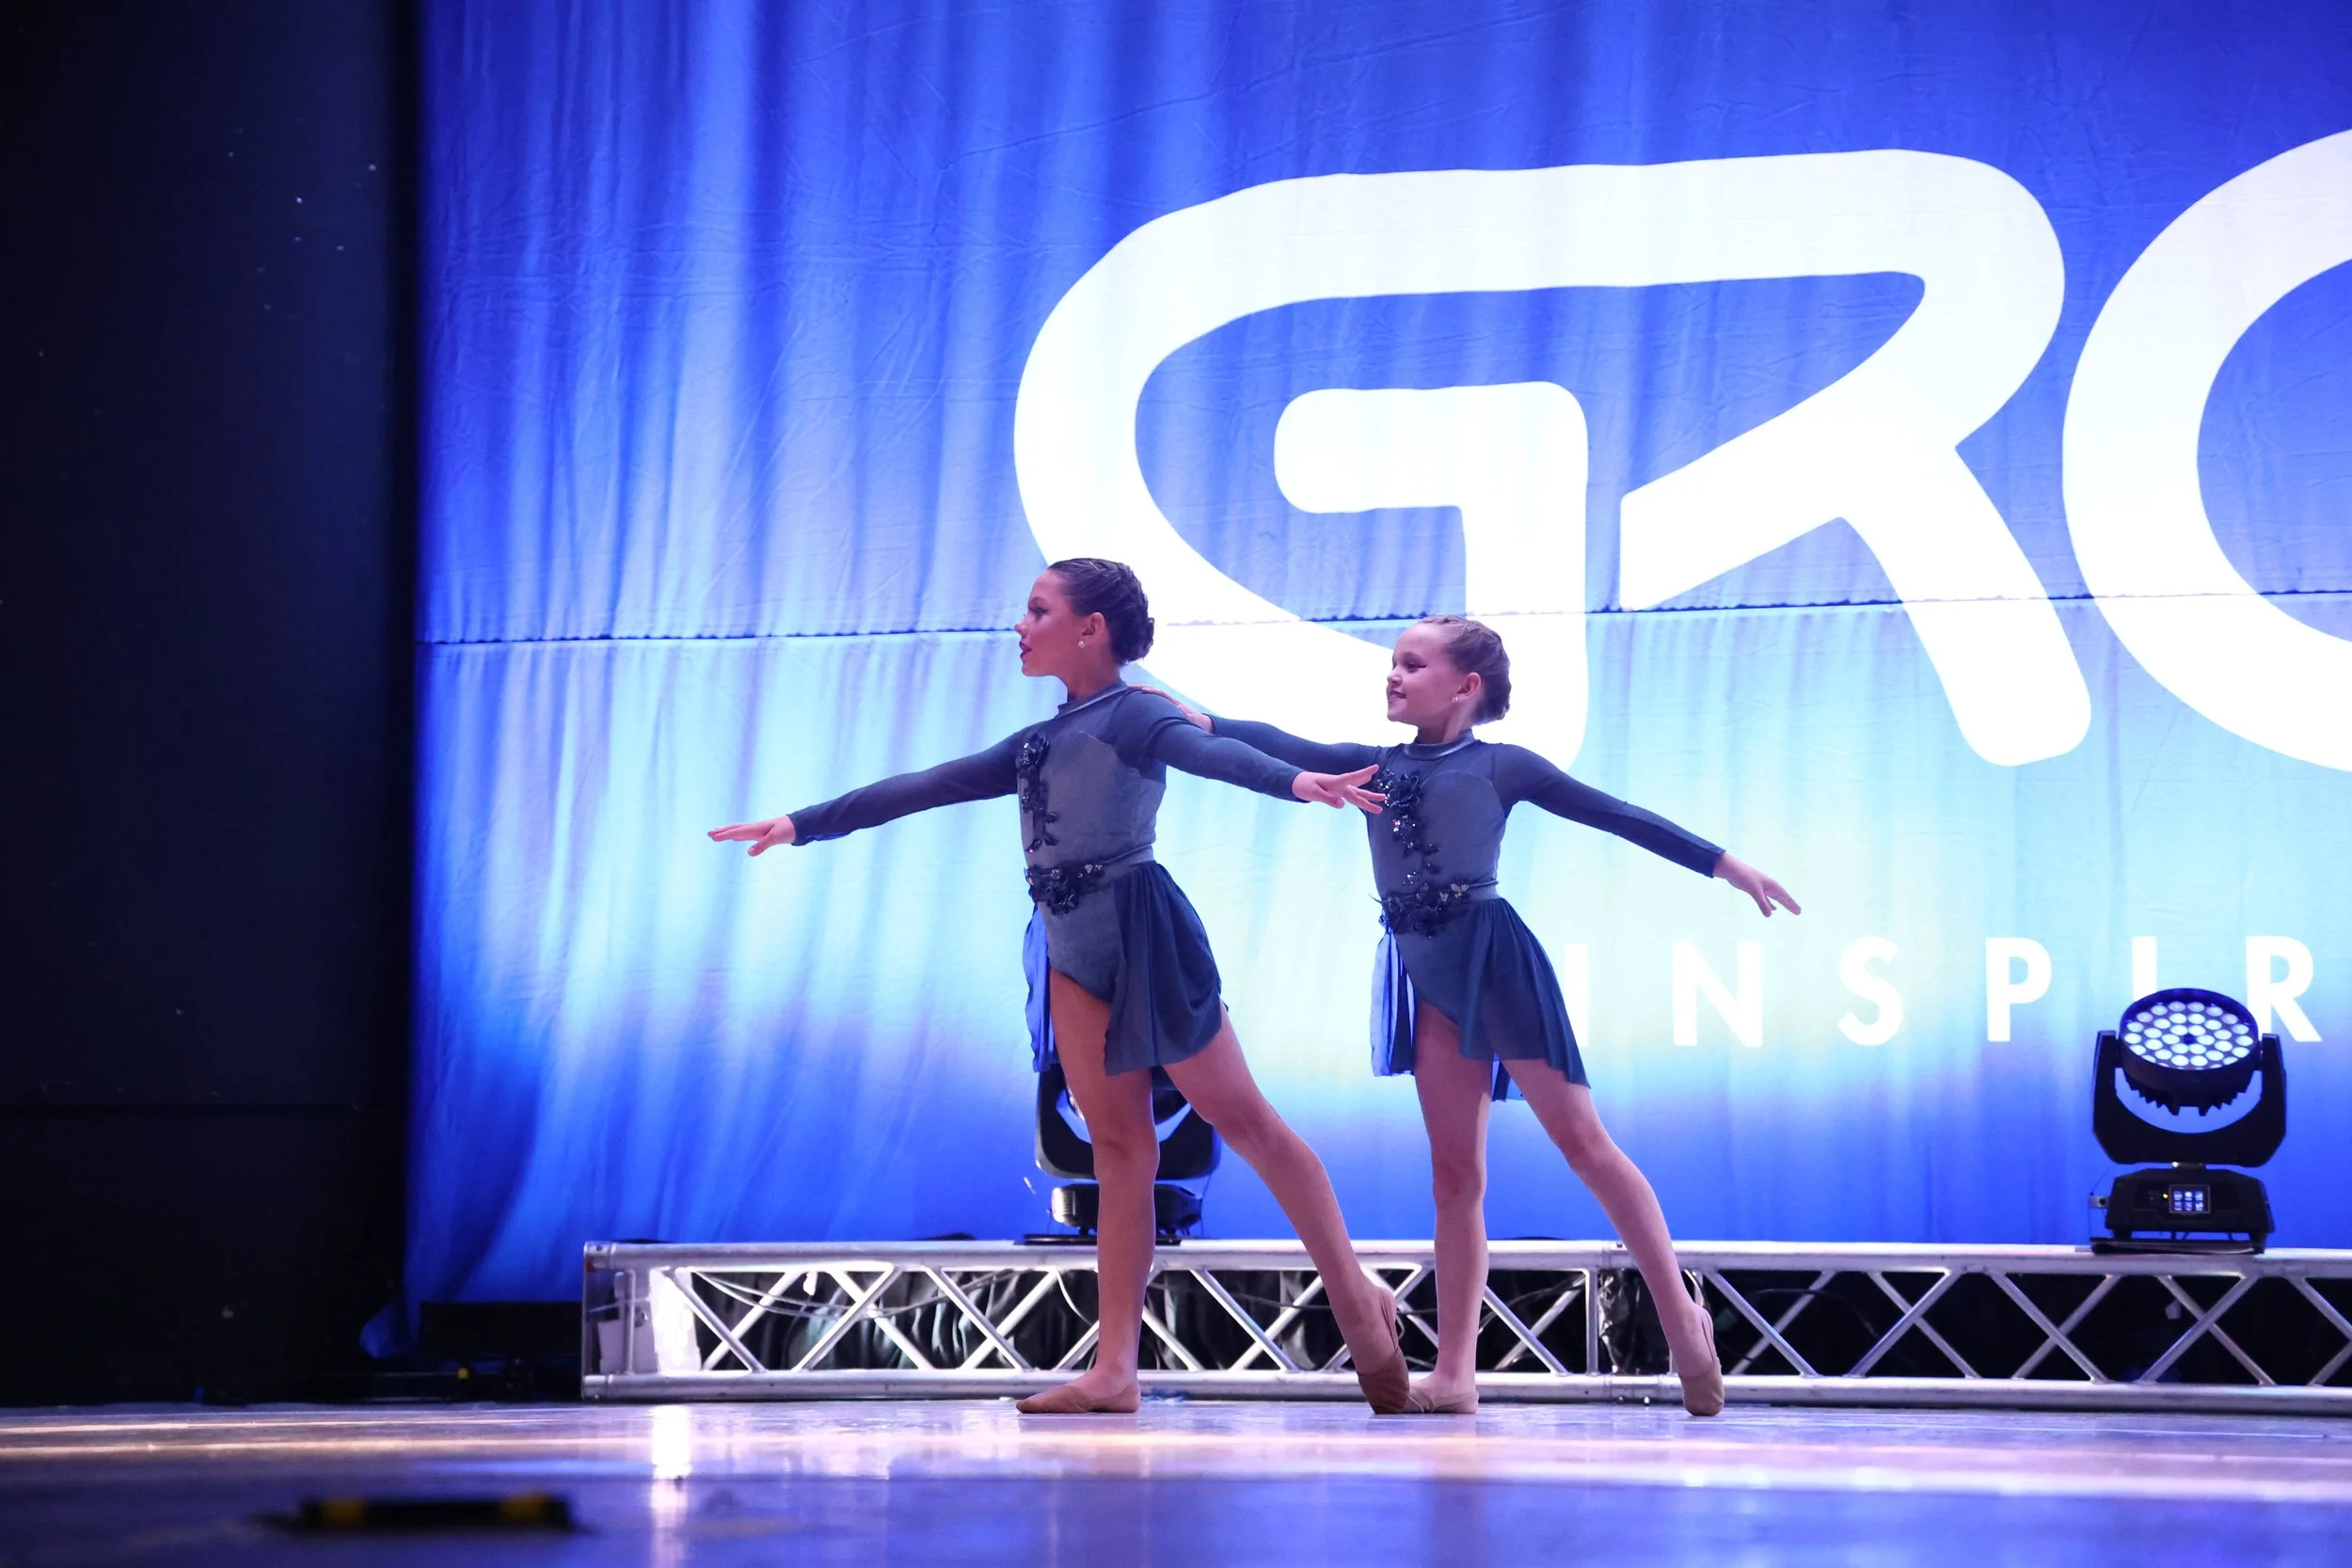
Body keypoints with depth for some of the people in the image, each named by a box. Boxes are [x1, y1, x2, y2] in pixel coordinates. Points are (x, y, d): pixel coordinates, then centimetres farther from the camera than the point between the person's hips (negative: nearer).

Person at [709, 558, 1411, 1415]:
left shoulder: (1130, 714, -5)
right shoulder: (1037, 743, 18)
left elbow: (1209, 751, -24)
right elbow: (921, 788, 23)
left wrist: (1297, 781, -44)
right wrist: (800, 825, 25)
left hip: (1142, 929, -7)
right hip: (1074, 949, 7)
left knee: (1239, 1116, -6)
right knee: (1119, 1146, 4)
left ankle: (1358, 1299, 0)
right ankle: (1114, 1370, -1)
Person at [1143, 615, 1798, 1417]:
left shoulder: (1499, 766, -1)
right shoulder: (1377, 766, 12)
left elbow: (1617, 816, -1)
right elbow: (1288, 751, 2)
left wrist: (1729, 867, -3)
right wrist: (1200, 722, -13)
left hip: (1495, 960, -5)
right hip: (1429, 980, 5)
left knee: (1581, 1139, -7)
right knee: (1454, 1174, 5)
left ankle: (1680, 1316, -1)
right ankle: (1454, 1372, 5)